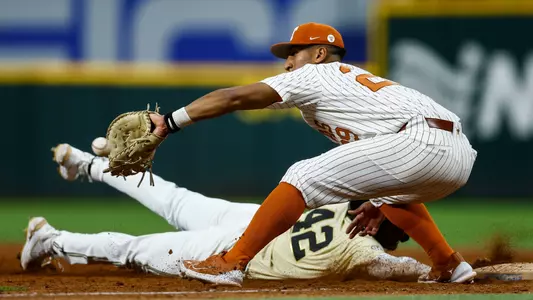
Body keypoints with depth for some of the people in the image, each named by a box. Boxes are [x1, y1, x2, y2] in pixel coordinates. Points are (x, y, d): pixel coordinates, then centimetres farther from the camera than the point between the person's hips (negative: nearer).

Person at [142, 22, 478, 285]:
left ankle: (232, 264, -4)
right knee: (393, 189, 40)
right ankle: (449, 265, 31)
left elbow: (233, 98, 4)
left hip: (421, 143, -9)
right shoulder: (358, 77, 36)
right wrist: (378, 203, 35)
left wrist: (171, 121, 4)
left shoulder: (315, 74, 12)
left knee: (304, 176, -4)